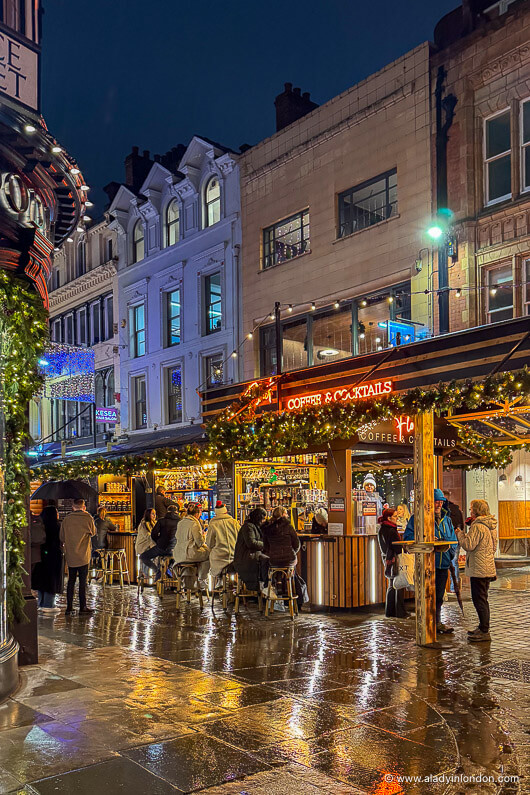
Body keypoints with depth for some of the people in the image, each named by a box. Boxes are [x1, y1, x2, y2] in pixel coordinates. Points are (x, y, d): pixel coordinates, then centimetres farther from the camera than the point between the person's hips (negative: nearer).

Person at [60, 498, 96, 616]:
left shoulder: (67, 519, -1)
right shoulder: (88, 518, -9)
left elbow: (62, 537, 7)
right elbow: (93, 532, 8)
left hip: (70, 556, 3)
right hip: (83, 555, -3)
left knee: (71, 581, 11)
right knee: (82, 582, 2)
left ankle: (69, 607, 13)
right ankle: (82, 608, 4)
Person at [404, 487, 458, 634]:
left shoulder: (446, 519, 15)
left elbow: (453, 539, 20)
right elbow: (408, 537, -7)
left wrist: (449, 546, -1)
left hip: (442, 563, 6)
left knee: (439, 595, 14)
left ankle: (437, 623, 25)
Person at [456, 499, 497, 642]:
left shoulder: (477, 526, -18)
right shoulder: (491, 526, 13)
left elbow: (468, 545, -20)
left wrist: (460, 533, -5)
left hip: (479, 570, -10)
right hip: (488, 568, 10)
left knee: (479, 600, -5)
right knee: (482, 599, 18)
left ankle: (484, 632, -2)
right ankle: (483, 627, 26)